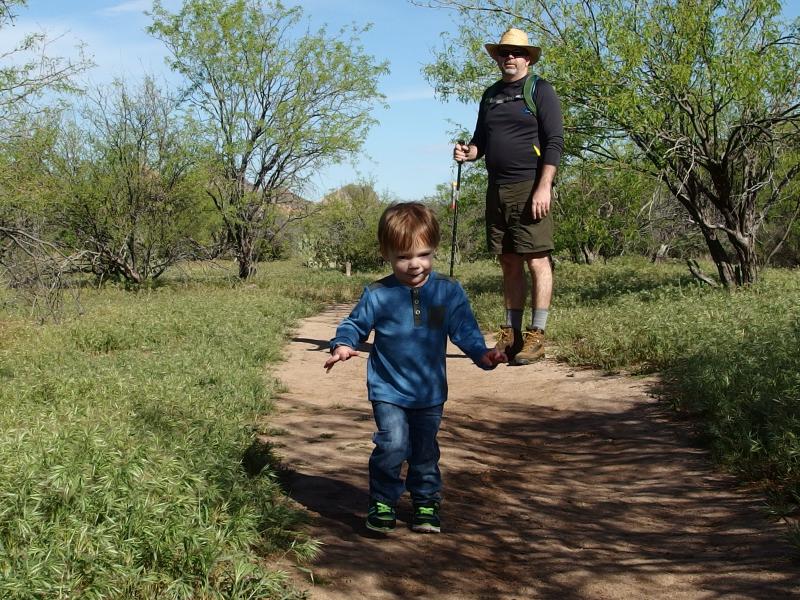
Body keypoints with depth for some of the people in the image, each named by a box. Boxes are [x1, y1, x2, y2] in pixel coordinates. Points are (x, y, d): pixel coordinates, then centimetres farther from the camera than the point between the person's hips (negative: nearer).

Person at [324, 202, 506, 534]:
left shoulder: (449, 291, -5)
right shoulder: (377, 294, -9)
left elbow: (464, 330, -1)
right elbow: (355, 324, 1)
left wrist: (482, 354, -18)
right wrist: (343, 344, -19)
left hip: (430, 391, 2)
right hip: (388, 390, -2)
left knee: (425, 451, 14)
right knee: (393, 445, -15)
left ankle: (426, 503, 33)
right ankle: (382, 502, 5)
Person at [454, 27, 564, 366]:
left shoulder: (540, 90, 0)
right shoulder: (491, 95, 19)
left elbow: (554, 141, -7)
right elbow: (481, 139, 24)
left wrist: (544, 187, -17)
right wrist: (468, 152, 0)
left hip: (529, 188, -6)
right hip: (497, 189, 6)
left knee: (537, 261, -6)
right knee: (509, 264, 8)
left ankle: (536, 337, -5)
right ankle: (511, 334, 13)